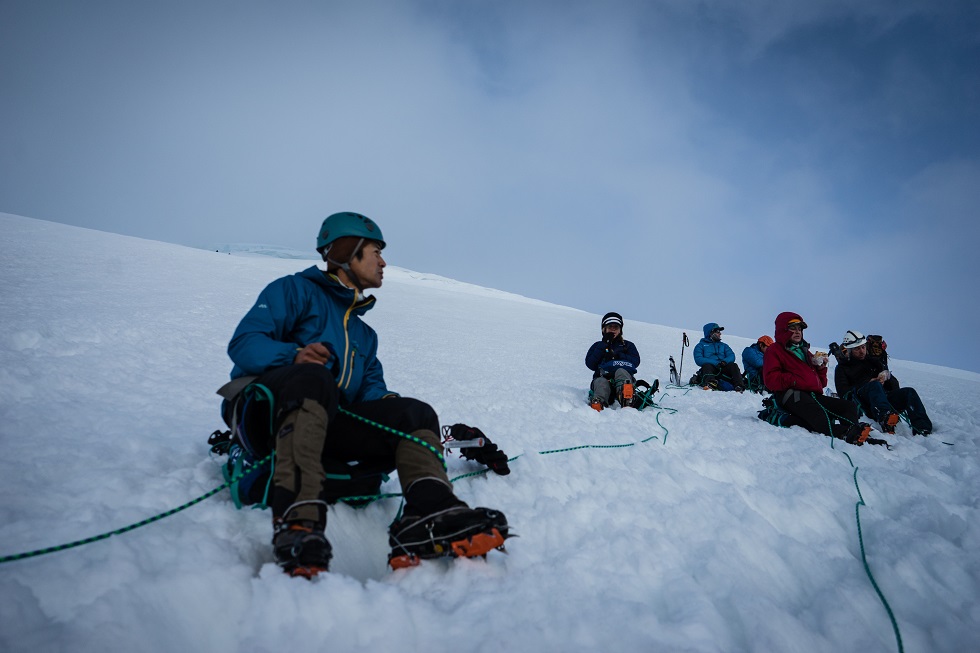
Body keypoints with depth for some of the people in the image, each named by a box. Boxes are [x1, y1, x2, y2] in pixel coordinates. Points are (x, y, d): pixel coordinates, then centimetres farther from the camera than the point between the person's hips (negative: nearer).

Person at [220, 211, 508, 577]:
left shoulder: (364, 334, 30)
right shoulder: (295, 291, 9)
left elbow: (371, 386, 17)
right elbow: (244, 343, -5)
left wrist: (384, 401, -7)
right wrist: (294, 355, -25)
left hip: (328, 425, 6)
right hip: (267, 409, -6)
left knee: (415, 413, -12)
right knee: (313, 378, -38)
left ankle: (430, 514, -39)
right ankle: (297, 521, -55)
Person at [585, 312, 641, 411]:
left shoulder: (628, 345, 27)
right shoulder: (597, 345, 27)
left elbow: (635, 361, 6)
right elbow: (590, 364, 7)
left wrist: (616, 356, -7)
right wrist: (604, 345, 4)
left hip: (622, 378, 0)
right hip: (603, 377, 0)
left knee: (620, 371, -36)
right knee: (601, 382, -37)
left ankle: (627, 402, -64)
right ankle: (597, 404, -69)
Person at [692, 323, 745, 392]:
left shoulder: (723, 345, 28)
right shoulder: (701, 345, 15)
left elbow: (731, 356, 10)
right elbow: (698, 360, -3)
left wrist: (725, 361, -15)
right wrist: (715, 363, -17)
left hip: (723, 369, 3)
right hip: (711, 369, -3)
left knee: (733, 365, -24)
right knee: (707, 365, -34)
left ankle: (739, 386, -45)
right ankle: (710, 384, -62)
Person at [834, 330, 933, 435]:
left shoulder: (873, 361, 31)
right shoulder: (842, 368, 19)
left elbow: (895, 385, 24)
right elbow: (843, 392, 1)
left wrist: (886, 376, -1)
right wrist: (868, 385, -10)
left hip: (884, 397, 5)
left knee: (909, 392, -23)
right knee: (875, 385, -36)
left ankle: (922, 430, -42)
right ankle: (885, 420, -64)